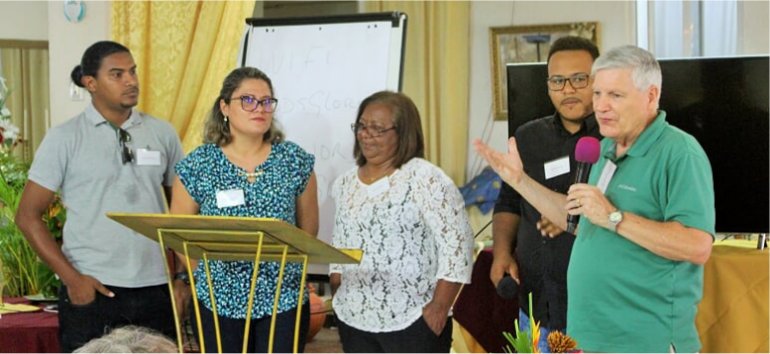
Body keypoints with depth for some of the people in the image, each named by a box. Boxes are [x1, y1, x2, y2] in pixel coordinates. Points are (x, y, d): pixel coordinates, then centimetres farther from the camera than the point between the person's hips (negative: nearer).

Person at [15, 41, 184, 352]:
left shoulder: (162, 133, 9)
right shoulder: (65, 138, 0)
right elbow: (28, 216, 0)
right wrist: (71, 277, -8)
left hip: (155, 289, 3)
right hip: (91, 291, -3)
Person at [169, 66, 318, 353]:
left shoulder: (295, 161, 1)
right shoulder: (198, 165, -3)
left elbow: (308, 229, 9)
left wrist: (280, 262, 4)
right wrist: (209, 272, 0)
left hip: (284, 299, 0)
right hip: (219, 300, 0)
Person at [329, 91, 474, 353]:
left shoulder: (426, 179, -9)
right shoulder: (345, 183, 12)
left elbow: (456, 246, -12)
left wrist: (439, 306, -16)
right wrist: (337, 298, 12)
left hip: (413, 321, -6)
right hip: (354, 319, 6)